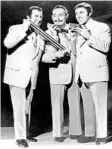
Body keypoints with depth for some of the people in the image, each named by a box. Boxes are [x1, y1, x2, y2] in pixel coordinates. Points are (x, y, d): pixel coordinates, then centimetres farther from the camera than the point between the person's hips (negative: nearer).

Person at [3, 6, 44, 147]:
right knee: (19, 107, -7)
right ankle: (20, 137, 2)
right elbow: (7, 43, -22)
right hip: (16, 73, -5)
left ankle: (26, 132, 25)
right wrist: (24, 31, -22)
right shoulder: (16, 29, -3)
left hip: (32, 76, 5)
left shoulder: (40, 35, 12)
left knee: (28, 106, 12)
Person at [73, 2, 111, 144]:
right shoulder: (79, 31, 20)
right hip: (83, 74, 6)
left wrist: (89, 37, -18)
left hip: (97, 72, -6)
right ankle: (89, 134, 13)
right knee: (87, 107, 7)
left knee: (100, 106, -6)